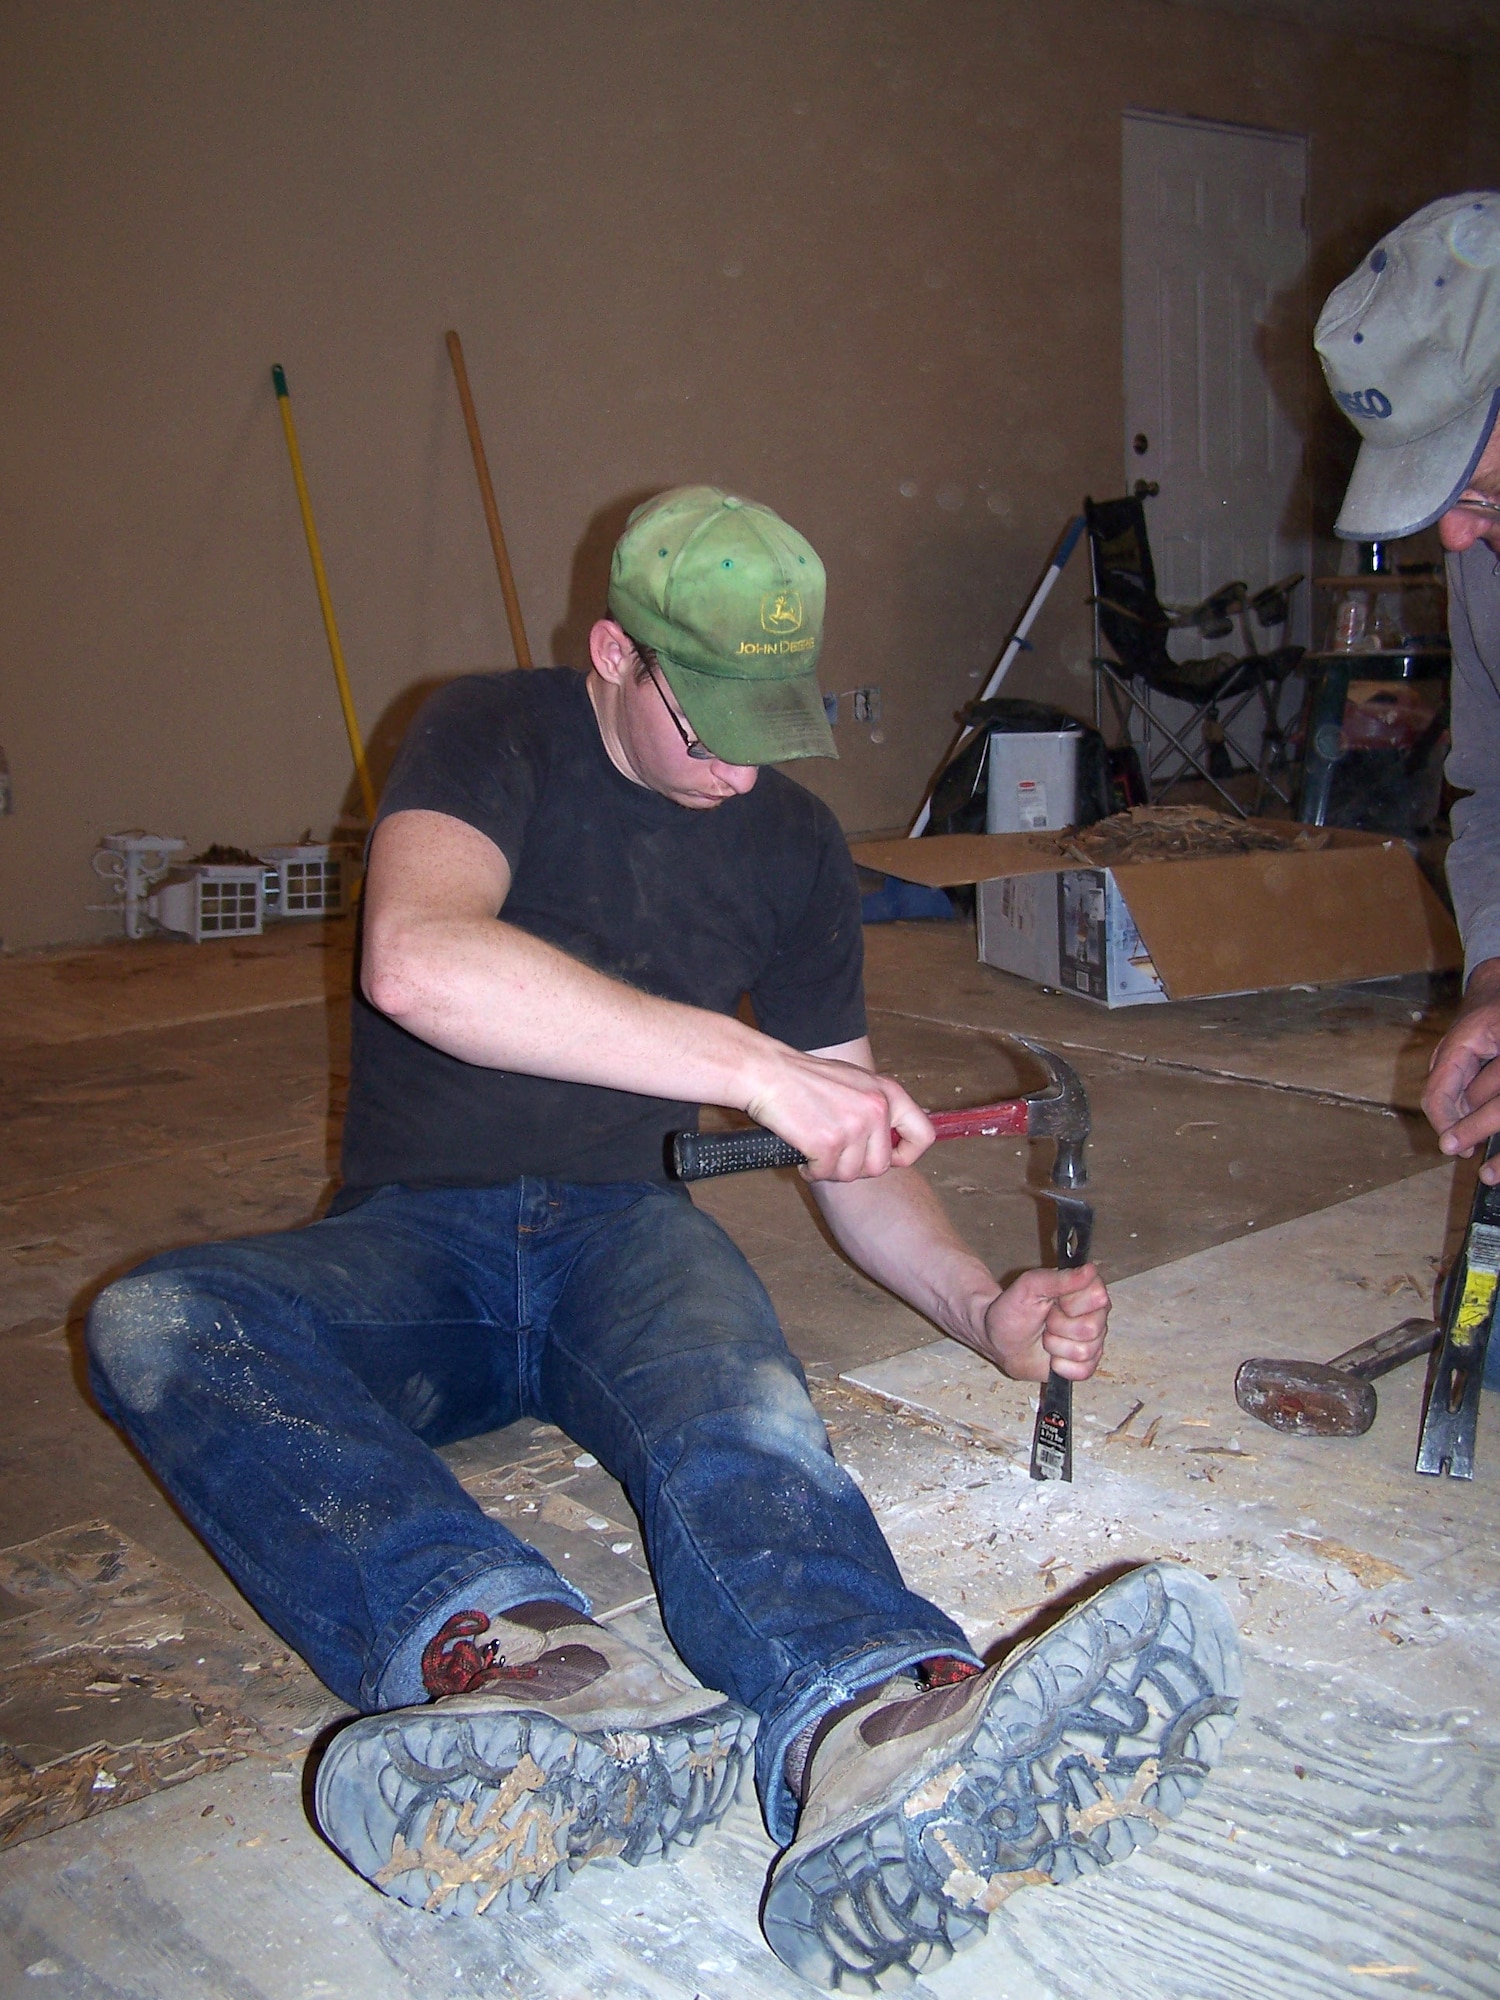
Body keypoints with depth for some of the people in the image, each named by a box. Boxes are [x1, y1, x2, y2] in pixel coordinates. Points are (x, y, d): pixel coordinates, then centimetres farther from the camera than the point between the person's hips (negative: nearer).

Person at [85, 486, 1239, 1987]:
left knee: (736, 1413, -35)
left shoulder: (793, 845, 8)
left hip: (623, 1230, 2)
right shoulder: (489, 740, -6)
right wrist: (754, 1062, -33)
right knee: (155, 1322, -33)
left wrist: (981, 1307, -7)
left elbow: (855, 1151, 12)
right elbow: (417, 962, -29)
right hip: (414, 1241, -1)